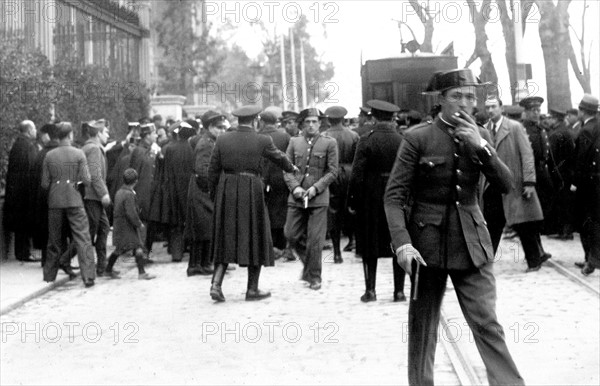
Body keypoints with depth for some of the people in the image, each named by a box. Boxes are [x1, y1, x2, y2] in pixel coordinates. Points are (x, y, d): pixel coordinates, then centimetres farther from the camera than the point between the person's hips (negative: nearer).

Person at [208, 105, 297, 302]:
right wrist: (291, 168, 32)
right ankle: (252, 289, 14)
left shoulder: (222, 139, 3)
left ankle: (216, 284, 0)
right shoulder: (262, 140, -5)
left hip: (226, 192, 3)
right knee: (255, 238, 9)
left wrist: (215, 194, 16)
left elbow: (213, 170, 5)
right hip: (251, 192, -3)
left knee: (226, 239, 13)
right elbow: (279, 158, 11)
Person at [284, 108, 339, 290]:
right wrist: (294, 186, -8)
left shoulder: (329, 143, 1)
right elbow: (287, 168, 8)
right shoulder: (294, 142, 9)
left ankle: (314, 276, 11)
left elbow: (332, 171, -1)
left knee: (315, 239, -3)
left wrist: (316, 188, -12)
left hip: (318, 198, -3)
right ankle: (308, 263, 28)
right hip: (296, 197, 3)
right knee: (291, 235, 2)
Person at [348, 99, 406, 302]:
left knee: (370, 246, 9)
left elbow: (357, 175, -11)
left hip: (371, 199, -2)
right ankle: (399, 290, 11)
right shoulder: (403, 141, -3)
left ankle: (370, 290, 10)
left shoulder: (366, 141, -10)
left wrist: (352, 201, -3)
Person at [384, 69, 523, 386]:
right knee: (422, 326, 8)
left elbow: (505, 185, -2)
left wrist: (481, 147, -15)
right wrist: (402, 243, -20)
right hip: (428, 242, -2)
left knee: (487, 323, -3)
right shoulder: (418, 138, -7)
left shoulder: (479, 136, 5)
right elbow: (394, 196, -8)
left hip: (471, 243, 2)